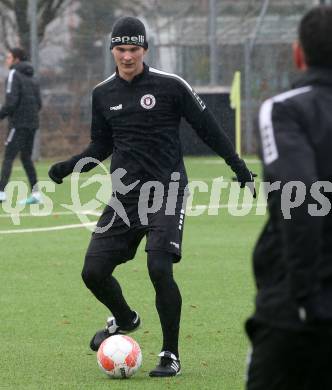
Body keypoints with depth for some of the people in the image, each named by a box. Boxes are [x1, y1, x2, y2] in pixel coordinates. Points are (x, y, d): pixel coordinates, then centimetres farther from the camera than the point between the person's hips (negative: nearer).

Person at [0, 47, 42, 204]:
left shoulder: (14, 75, -8)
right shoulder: (32, 78, 16)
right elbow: (39, 103, 14)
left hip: (19, 124, -8)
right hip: (32, 123, 8)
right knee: (26, 157, 14)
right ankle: (35, 193, 11)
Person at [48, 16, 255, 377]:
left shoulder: (170, 86, -6)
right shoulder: (103, 94, 7)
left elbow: (206, 126, 1)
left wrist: (236, 163, -2)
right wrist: (69, 167, 4)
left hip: (166, 191, -5)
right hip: (124, 195, 5)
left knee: (159, 269, -20)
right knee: (94, 272, -2)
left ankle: (170, 356, -5)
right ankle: (124, 320, 31)